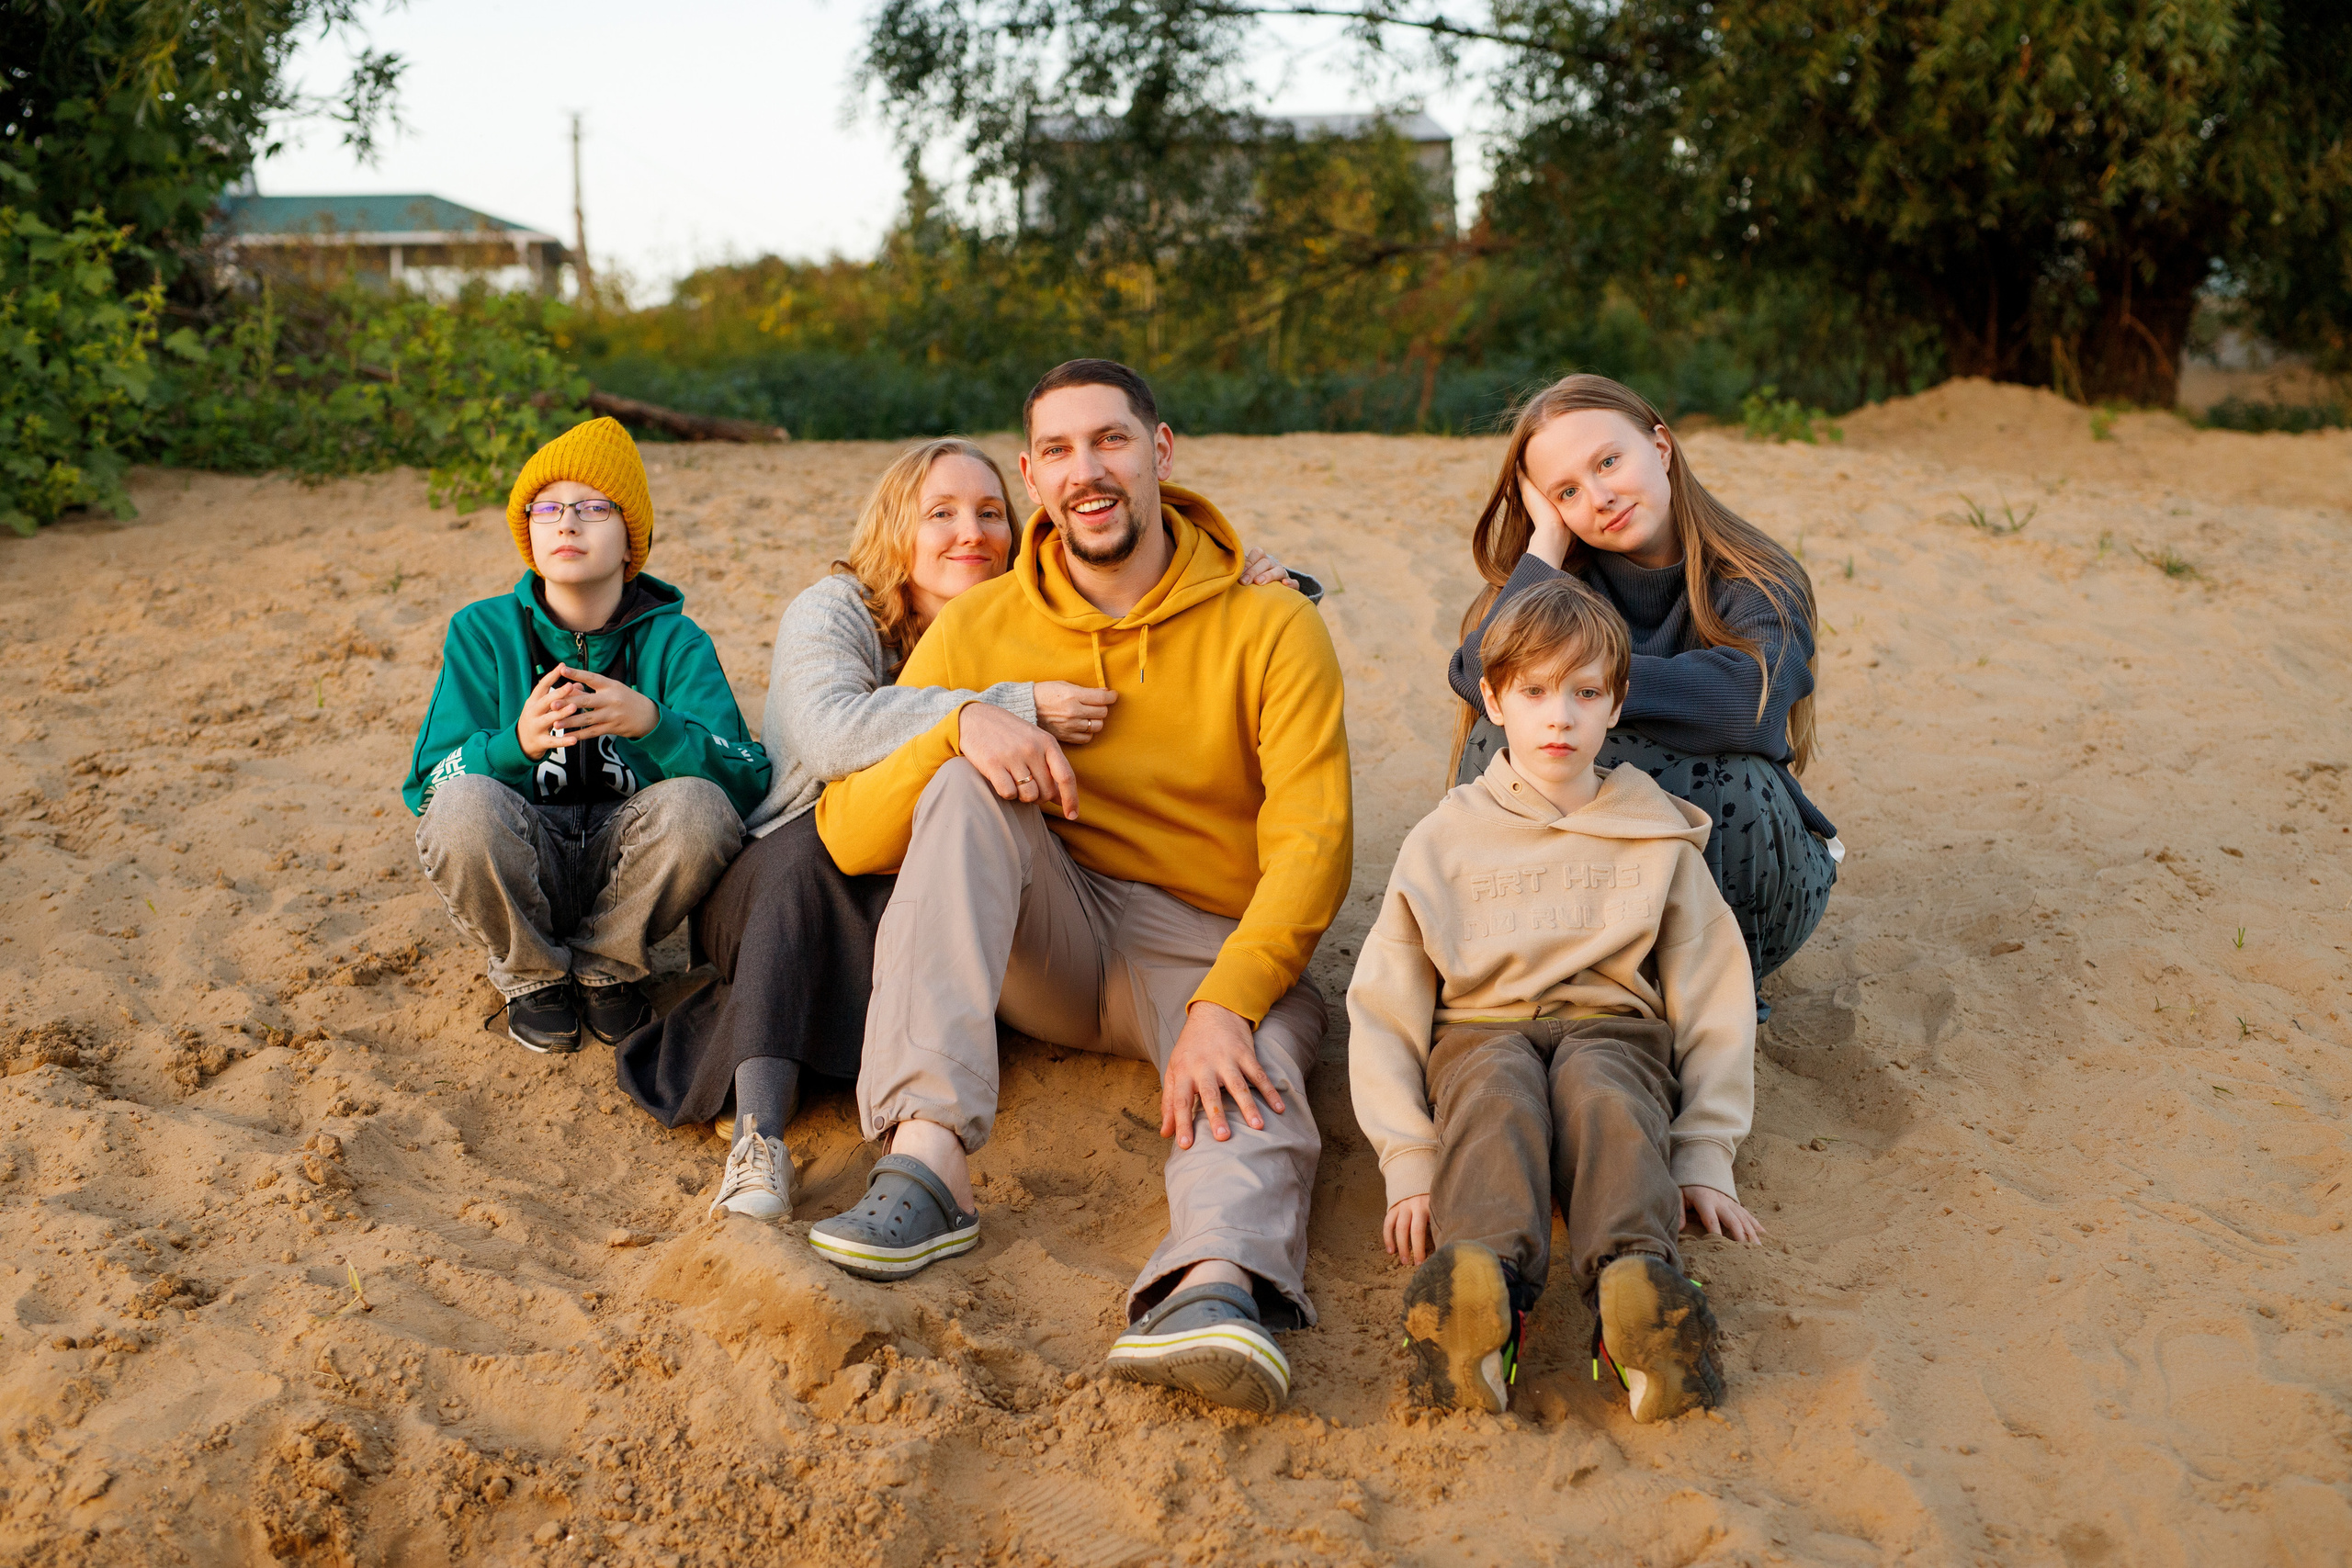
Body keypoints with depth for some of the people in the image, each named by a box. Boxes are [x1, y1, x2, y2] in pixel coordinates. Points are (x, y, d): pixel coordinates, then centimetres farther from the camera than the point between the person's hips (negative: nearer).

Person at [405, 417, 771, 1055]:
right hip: (521, 871, 0)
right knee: (463, 805, -32)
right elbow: (426, 785, -10)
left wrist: (652, 723, -35)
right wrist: (518, 743, -31)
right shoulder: (483, 632, -2)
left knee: (698, 805, -30)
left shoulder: (675, 642, -3)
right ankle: (532, 976, 0)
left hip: (626, 864, 0)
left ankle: (605, 967, 0)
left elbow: (749, 782, -16)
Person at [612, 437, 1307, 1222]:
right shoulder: (832, 611, -8)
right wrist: (1013, 709, -35)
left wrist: (1250, 588, -13)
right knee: (810, 849, -36)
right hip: (773, 887, -3)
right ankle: (758, 1122, -46)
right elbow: (834, 732, -30)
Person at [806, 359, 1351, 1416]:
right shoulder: (978, 629, 1)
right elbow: (850, 838, -5)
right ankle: (925, 1159, -37)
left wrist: (1225, 1004, -31)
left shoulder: (1270, 627, -4)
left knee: (1254, 1072, -34)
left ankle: (1219, 1281, -66)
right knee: (965, 788, -24)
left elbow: (1312, 842, -15)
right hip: (1050, 952, 2)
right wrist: (961, 728, -24)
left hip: (1220, 953, -2)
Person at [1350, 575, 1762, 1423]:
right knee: (1500, 1083, -36)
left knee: (1597, 1084, -36)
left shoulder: (1659, 839, 14)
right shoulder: (1443, 840, 12)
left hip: (1613, 1028, 0)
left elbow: (1713, 1002, 10)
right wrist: (1409, 1163, -8)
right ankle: (1485, 1279, -64)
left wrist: (1705, 1158, -2)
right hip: (1482, 1031, 0)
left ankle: (1636, 1278, -64)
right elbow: (1385, 1008, 5)